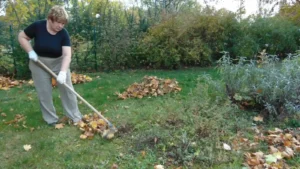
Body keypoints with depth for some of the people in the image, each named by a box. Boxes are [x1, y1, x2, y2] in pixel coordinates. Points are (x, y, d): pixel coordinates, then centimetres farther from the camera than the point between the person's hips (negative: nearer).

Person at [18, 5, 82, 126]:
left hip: (59, 63, 1)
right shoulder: (37, 26, -18)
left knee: (67, 89, 2)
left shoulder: (63, 33, -18)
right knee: (44, 92, 3)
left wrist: (63, 72, -38)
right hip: (39, 63, 0)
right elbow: (22, 37, -5)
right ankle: (51, 119, 17)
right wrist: (30, 51, -19)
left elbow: (67, 55, -26)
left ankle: (75, 116, 14)